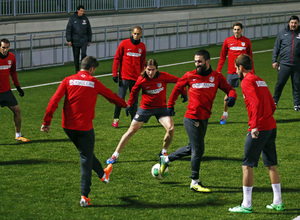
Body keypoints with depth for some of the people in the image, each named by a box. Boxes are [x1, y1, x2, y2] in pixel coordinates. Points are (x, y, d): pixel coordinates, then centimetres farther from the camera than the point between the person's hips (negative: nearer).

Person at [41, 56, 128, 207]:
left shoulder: (68, 80, 0)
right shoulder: (94, 83, -3)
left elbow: (54, 101, -8)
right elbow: (111, 96, 12)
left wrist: (46, 122, -5)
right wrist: (124, 104, 32)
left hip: (68, 126, 4)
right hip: (85, 126, -4)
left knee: (85, 153, 25)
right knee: (86, 159, 2)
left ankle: (103, 174, 48)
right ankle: (84, 196, -3)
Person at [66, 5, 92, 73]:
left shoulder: (85, 19, 6)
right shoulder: (72, 19, -1)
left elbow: (89, 30, 14)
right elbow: (68, 30, -1)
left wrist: (89, 40, 13)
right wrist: (69, 40, -7)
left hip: (84, 41, 1)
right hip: (75, 41, -1)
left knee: (83, 54, -14)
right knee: (76, 56, 4)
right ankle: (77, 69, 14)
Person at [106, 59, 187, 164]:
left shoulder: (163, 76, -16)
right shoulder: (141, 80, -14)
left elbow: (178, 81, 1)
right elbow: (134, 91, 6)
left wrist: (183, 93, -1)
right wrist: (129, 104, 6)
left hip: (161, 108, 0)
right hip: (145, 108, 0)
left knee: (170, 128, -21)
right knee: (131, 131, -1)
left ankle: (163, 153, 4)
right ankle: (115, 155, 10)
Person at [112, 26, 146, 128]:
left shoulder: (142, 46, 8)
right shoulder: (124, 43, -2)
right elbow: (117, 59, 1)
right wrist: (115, 74, -4)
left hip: (136, 78, 3)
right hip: (124, 77, -3)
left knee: (134, 100, 5)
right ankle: (116, 119, 9)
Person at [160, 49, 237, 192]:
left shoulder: (216, 77, 1)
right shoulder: (190, 76, -4)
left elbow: (229, 89, 2)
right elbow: (178, 87, 11)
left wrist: (231, 96, -21)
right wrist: (170, 105, 12)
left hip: (204, 119, 5)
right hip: (192, 119, -5)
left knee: (192, 148, 17)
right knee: (198, 150, -5)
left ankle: (166, 159, 38)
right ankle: (194, 182, 7)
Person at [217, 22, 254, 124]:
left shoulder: (247, 41, 3)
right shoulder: (227, 41, 4)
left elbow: (250, 57, 11)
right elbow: (222, 57, 11)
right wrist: (218, 70, 6)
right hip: (231, 72, 1)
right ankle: (225, 115, 18)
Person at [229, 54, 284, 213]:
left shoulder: (247, 81, -8)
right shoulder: (260, 80, 18)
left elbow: (256, 103, -21)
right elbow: (272, 106, 18)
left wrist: (254, 126, -25)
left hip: (259, 129, -9)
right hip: (271, 126, 9)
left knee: (247, 165, -2)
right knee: (271, 165, 13)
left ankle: (246, 205, -2)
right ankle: (278, 202, 15)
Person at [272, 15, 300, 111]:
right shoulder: (282, 33, 7)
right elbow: (276, 47, 11)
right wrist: (274, 60, 6)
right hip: (284, 64, 0)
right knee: (280, 84, 0)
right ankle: (274, 101, 14)